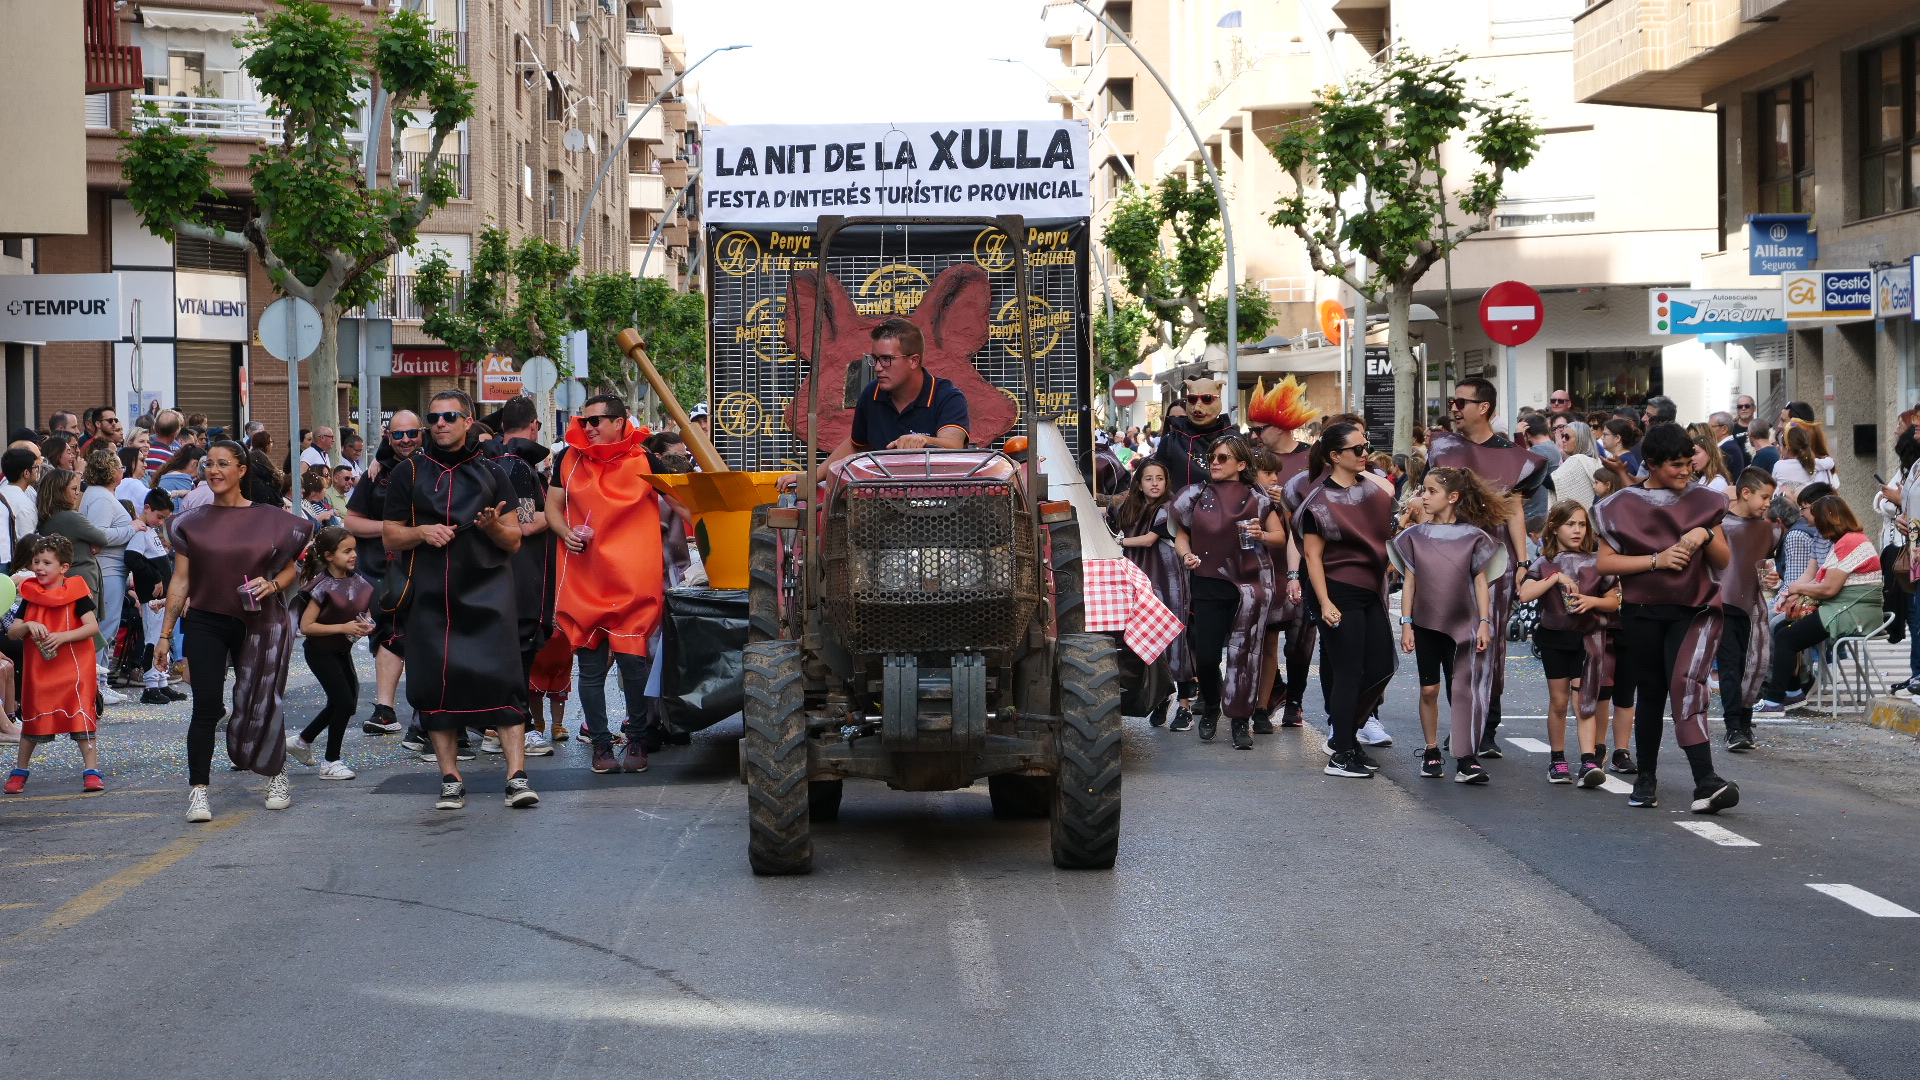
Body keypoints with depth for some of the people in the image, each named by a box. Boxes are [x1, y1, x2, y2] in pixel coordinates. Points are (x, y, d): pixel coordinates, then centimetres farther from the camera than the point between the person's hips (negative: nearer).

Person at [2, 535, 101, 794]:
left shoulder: (75, 593, -6)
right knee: (32, 720, 11)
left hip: (73, 668, -4)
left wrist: (63, 636, -25)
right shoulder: (30, 596, 6)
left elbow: (93, 627, -14)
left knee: (81, 718, -6)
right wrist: (29, 625, -16)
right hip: (38, 670, 4)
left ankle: (92, 771, 0)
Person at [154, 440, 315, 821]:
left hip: (258, 624, 0)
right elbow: (180, 580, 8)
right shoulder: (193, 522, 6)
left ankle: (277, 775, 28)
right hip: (205, 622, 1)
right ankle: (198, 790, -7)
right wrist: (165, 634, 5)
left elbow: (290, 568, 8)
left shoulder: (269, 519, 2)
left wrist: (271, 584, -14)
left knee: (261, 704, 4)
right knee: (206, 707, -10)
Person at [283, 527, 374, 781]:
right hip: (320, 652, -8)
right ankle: (331, 762, 3)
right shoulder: (323, 587, -20)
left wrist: (366, 626, -9)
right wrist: (343, 628, -26)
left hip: (342, 652, 8)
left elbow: (362, 615, 15)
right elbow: (306, 626, -22)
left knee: (343, 703, 14)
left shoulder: (357, 583, 0)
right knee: (344, 702, -10)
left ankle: (302, 741, 34)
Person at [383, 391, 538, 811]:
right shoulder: (408, 473, 12)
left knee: (500, 676, -13)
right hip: (430, 596, 1)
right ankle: (450, 780, 8)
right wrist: (421, 532, -8)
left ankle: (517, 776, -16)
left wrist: (494, 526, -12)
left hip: (487, 593, -1)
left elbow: (514, 540, 10)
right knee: (436, 682, -1)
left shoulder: (492, 473, 11)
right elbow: (390, 537, 12)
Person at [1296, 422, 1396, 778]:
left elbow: (1387, 532, 23)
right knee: (1348, 675, -5)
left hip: (1371, 590, 7)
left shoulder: (1375, 488, 8)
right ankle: (1341, 756, 0)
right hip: (1339, 592, -7)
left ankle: (1344, 735, 21)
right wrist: (1324, 603, -19)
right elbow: (1313, 555, -11)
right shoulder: (1320, 499, -9)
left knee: (1381, 669, 5)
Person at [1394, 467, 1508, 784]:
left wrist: (1484, 622, -4)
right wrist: (1406, 623, 0)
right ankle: (1431, 752, 20)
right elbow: (1409, 581, 4)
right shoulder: (1415, 536, 3)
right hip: (1426, 624, 2)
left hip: (1462, 626, -2)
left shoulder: (1472, 536, -2)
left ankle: (1466, 760, -9)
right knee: (1429, 689, 7)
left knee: (1462, 688, -6)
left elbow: (1480, 581, 0)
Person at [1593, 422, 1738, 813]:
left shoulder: (1703, 501, 8)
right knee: (1651, 693, 8)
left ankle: (1706, 784, -31)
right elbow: (1605, 562, -4)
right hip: (1643, 614, 1)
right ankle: (1646, 779, 28)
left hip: (1694, 609, -1)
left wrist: (1706, 535, -12)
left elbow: (1724, 562, 9)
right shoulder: (1624, 505, 2)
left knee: (1686, 682, -22)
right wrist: (1657, 560, -13)